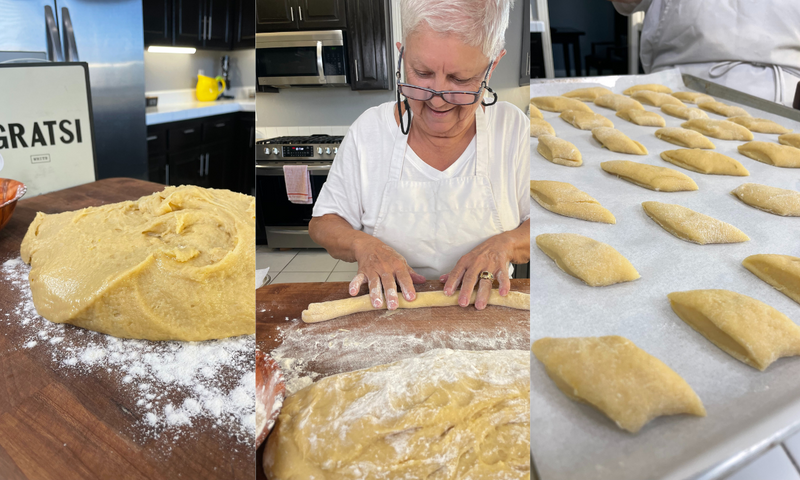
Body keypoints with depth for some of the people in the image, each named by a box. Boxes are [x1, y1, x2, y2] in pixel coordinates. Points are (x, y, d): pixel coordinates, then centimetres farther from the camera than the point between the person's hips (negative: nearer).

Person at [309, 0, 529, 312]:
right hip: (386, 310, 0)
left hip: (481, 311, 0)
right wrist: (363, 245, -18)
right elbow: (323, 223, 2)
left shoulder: (513, 129, -5)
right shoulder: (369, 130, -5)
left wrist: (505, 244, -19)